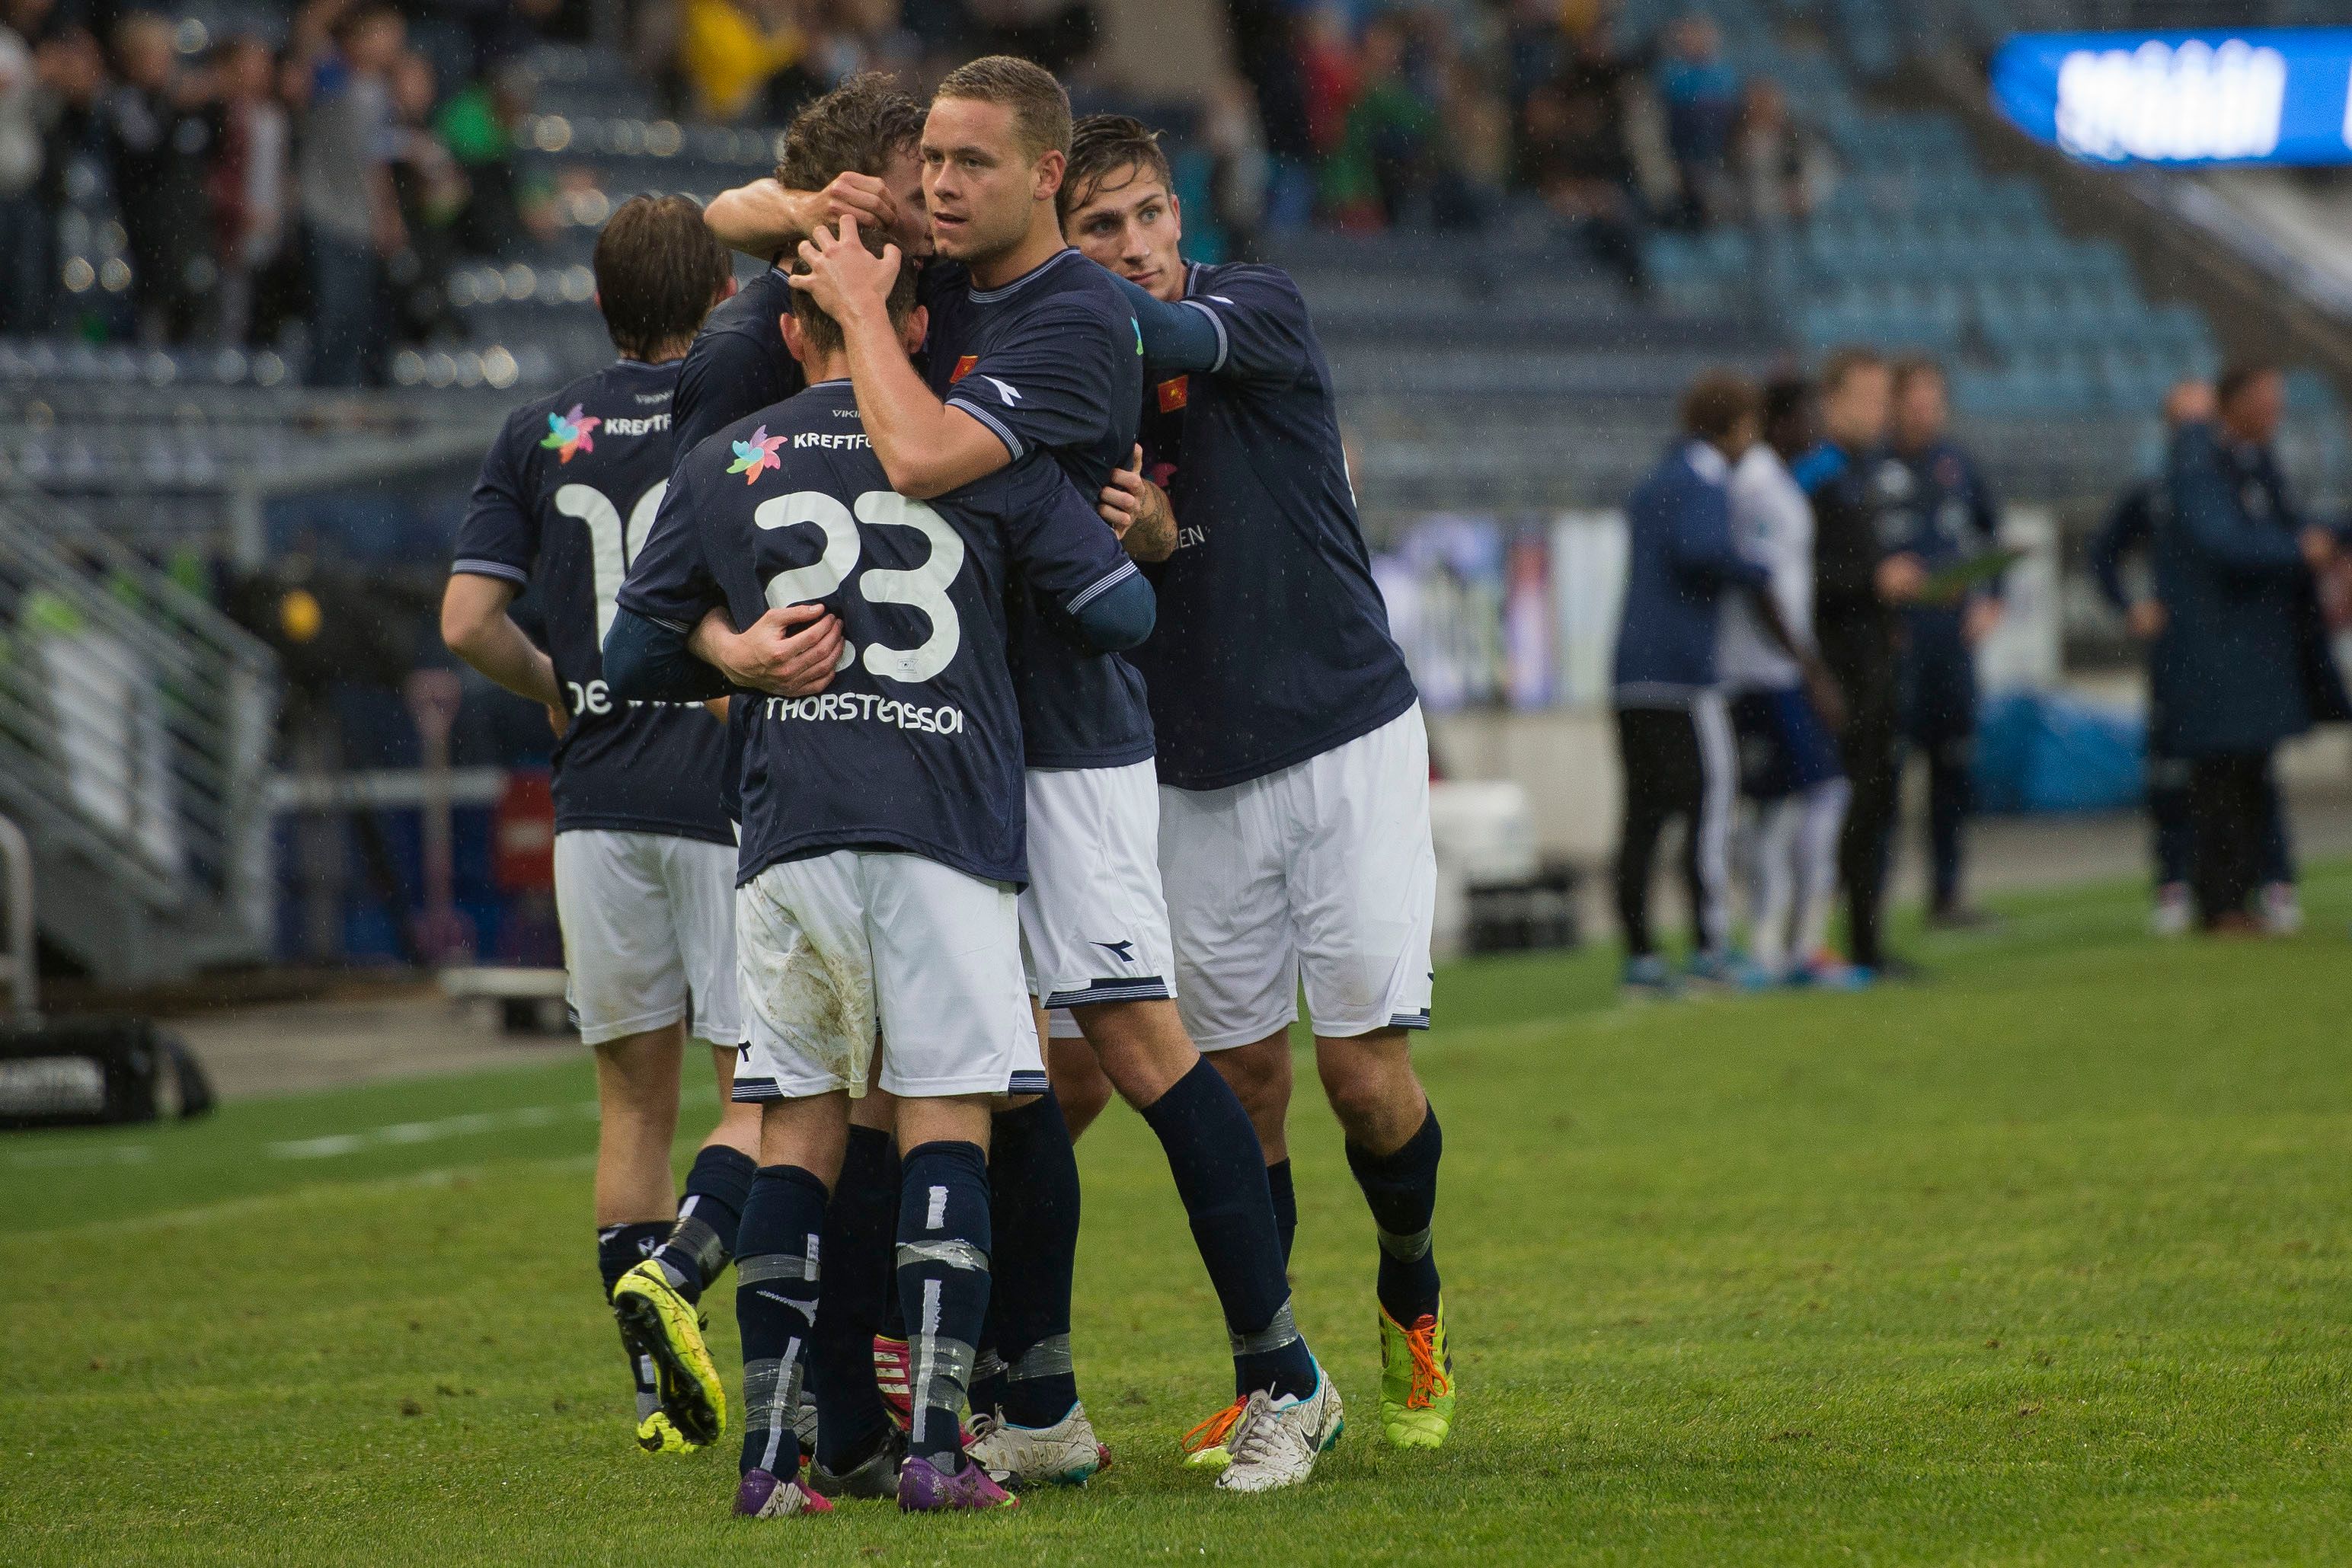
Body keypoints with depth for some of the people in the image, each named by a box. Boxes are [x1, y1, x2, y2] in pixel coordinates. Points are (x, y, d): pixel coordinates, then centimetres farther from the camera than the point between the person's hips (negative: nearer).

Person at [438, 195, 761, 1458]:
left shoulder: (541, 435, 6)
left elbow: (469, 622, 2)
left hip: (599, 803, 4)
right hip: (732, 796, -3)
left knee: (634, 1097, 10)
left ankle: (658, 1392, 5)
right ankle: (677, 1266, -23)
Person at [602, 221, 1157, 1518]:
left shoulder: (722, 467, 12)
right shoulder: (984, 452, 7)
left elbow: (633, 660, 16)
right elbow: (1120, 614, 5)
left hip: (788, 830, 2)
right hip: (946, 826, -2)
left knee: (799, 1129, 8)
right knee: (947, 1119, 0)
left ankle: (769, 1452, 3)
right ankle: (934, 1443, -10)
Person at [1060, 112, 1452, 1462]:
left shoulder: (1262, 309, -8)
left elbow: (1167, 333, -30)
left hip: (1347, 741, -3)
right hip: (1199, 776, 3)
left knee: (1364, 1064, -6)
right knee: (1244, 1073, 2)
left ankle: (1412, 1299, 21)